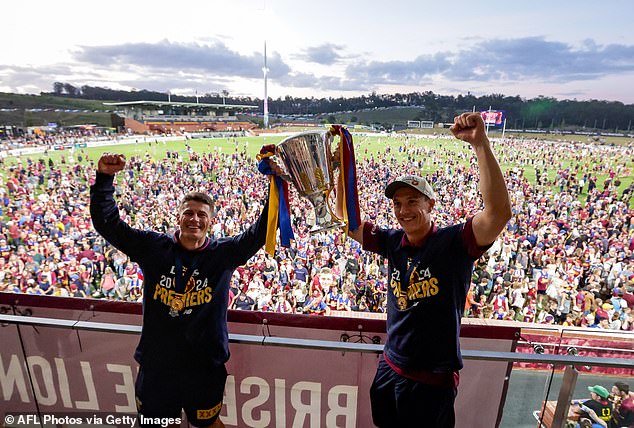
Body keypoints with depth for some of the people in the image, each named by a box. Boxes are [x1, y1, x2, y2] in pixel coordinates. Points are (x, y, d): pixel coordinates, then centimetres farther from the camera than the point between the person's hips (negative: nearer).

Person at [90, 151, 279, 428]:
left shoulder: (224, 253, -11)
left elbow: (261, 231, -21)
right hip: (155, 366, 2)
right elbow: (107, 222, -5)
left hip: (205, 367, -1)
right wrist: (104, 178, -15)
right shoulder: (154, 247, -7)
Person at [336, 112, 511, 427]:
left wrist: (480, 143, -38)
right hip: (390, 370, 5)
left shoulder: (454, 242, -17)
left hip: (434, 380, -5)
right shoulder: (392, 242, -4)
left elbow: (499, 212, -33)